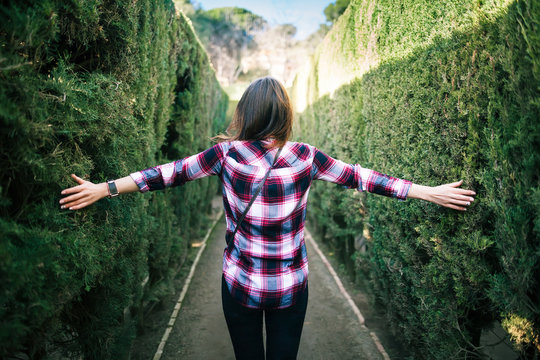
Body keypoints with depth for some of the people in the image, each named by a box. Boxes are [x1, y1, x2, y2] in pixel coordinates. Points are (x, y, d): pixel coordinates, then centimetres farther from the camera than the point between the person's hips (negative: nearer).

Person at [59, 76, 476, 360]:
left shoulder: (227, 154, -13)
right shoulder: (305, 158, -12)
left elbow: (171, 172, -7)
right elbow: (360, 177, -7)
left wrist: (105, 188, 3)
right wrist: (430, 192, 4)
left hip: (241, 285, 0)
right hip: (291, 288, 0)